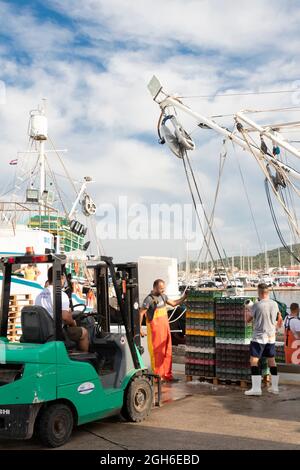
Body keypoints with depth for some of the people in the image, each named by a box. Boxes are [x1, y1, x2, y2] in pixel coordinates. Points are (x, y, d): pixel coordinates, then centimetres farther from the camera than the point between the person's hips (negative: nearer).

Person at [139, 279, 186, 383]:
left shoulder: (163, 296, 9)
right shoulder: (149, 299, -14)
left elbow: (173, 303, 23)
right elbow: (141, 313, -14)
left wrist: (184, 297, 14)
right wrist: (140, 328, -16)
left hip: (165, 328, 8)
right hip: (155, 329, -8)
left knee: (167, 352, 10)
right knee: (157, 353, -1)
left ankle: (167, 375, 18)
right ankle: (158, 376, 9)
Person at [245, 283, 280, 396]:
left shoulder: (256, 305, -15)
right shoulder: (275, 304, 1)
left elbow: (248, 319, -3)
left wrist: (249, 310, 14)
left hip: (259, 337, -6)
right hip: (271, 337, 6)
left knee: (253, 361, -3)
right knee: (272, 361, 15)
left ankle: (256, 388, -8)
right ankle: (274, 387, 22)